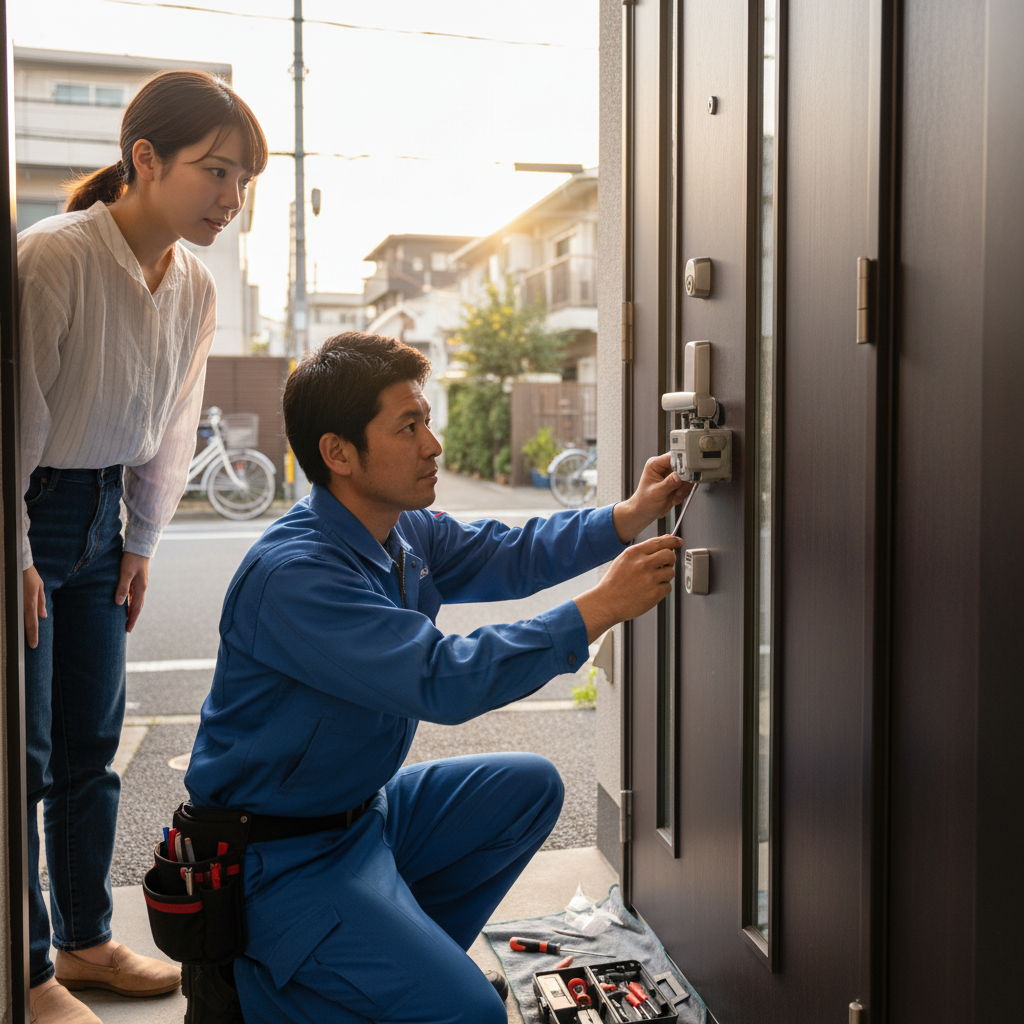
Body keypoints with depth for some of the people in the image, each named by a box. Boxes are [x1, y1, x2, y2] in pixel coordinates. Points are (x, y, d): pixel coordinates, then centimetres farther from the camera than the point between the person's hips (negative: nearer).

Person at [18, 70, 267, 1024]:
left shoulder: (193, 288, 1)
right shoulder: (52, 256, -21)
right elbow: (20, 410, -18)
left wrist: (141, 541, 12)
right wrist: (17, 555, -13)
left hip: (97, 514, 7)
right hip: (25, 514, -7)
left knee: (92, 739, 14)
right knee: (28, 754, 0)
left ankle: (85, 938, 30)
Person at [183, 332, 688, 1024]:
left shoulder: (406, 532, 0)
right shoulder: (293, 576, -29)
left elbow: (508, 555, 12)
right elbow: (447, 681, -34)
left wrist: (632, 516, -1)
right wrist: (603, 607, -28)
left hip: (363, 806, 9)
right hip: (285, 856, -9)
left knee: (530, 786, 12)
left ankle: (399, 953, 15)